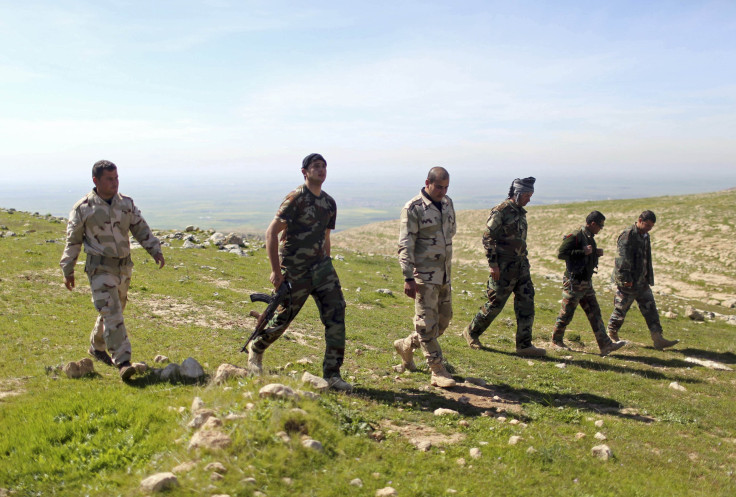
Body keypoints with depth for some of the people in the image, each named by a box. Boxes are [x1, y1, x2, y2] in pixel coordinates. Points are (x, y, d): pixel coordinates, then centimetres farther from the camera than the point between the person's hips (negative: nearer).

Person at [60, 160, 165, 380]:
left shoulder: (126, 203, 5)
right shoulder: (83, 209, -8)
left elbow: (141, 229, 10)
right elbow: (72, 241, 0)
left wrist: (155, 250, -3)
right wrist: (68, 271, 3)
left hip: (124, 267, 6)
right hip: (100, 269, -6)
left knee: (114, 311, 17)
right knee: (111, 314, -14)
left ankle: (97, 348, 40)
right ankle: (123, 362, -15)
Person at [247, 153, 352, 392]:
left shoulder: (329, 203, 10)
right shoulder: (296, 199, -12)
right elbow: (271, 233, -14)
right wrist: (276, 270, -16)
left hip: (320, 266, 6)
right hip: (294, 270, -6)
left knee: (336, 313, -7)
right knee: (283, 318, 6)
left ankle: (332, 374, 0)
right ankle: (255, 349, 37)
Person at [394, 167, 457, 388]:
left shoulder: (447, 203, 10)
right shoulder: (413, 208, -12)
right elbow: (405, 246, -15)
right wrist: (408, 278, -21)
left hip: (444, 274, 8)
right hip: (424, 274, -8)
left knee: (444, 318, 13)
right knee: (427, 322, -4)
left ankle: (406, 346, 31)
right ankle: (438, 371, 3)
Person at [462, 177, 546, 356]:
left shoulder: (521, 212, 14)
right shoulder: (501, 211, -12)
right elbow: (488, 238, -15)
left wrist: (523, 261, 20)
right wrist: (493, 264, -19)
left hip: (521, 266, 8)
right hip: (504, 267, -8)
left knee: (526, 303, 3)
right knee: (495, 304, 0)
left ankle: (524, 345, 8)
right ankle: (471, 332, 19)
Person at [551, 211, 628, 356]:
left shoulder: (590, 238, 14)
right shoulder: (575, 237, -15)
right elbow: (560, 254, -24)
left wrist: (596, 253, 4)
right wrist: (583, 252, -25)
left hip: (586, 283, 9)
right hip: (574, 283, -9)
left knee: (595, 313, 5)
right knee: (566, 313, 3)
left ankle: (605, 345, 4)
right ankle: (556, 340, 20)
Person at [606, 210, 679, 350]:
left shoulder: (645, 236, 13)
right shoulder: (627, 236, -17)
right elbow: (622, 259, -23)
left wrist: (648, 279, 21)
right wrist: (625, 279, -25)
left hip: (642, 282, 9)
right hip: (628, 283, -9)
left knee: (650, 310, 6)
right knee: (621, 309, 3)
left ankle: (658, 339, 7)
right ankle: (612, 336, 20)